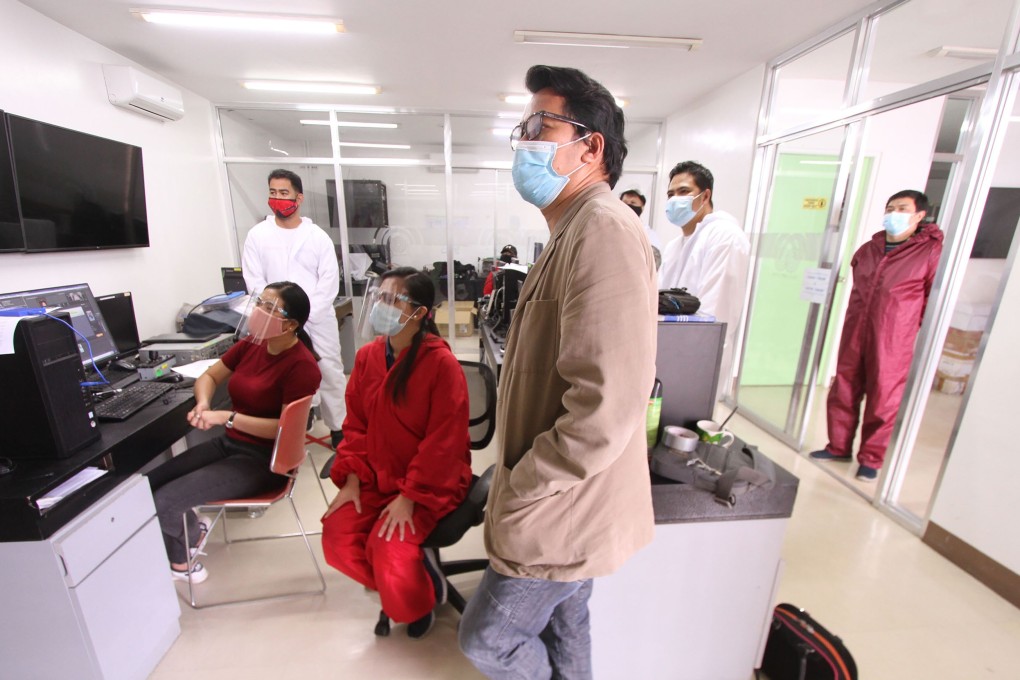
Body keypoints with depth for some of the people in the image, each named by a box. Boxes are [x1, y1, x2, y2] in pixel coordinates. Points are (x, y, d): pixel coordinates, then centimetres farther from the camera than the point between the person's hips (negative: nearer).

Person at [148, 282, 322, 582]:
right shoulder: (252, 344, -1)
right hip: (230, 443, 7)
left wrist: (226, 418, -24)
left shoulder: (301, 365, -22)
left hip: (264, 459, -7)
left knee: (163, 502, -11)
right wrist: (203, 404, -9)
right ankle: (179, 553, 27)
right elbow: (209, 376, 13)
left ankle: (194, 536, 25)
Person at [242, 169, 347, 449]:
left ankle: (339, 429, 18)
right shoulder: (257, 235, 4)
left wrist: (305, 315, -11)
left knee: (331, 374, 4)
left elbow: (329, 281, -3)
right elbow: (255, 282, 0)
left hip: (319, 319, 0)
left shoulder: (318, 236, 2)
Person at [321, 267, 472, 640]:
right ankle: (397, 590, 20)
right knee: (337, 538, -10)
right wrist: (352, 480, -3)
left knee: (388, 549, -19)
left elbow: (443, 442, -19)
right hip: (376, 476, 6)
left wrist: (409, 497, -18)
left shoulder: (441, 363, -20)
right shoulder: (367, 356, 0)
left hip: (432, 479, -5)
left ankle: (417, 602, 20)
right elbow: (356, 424, 6)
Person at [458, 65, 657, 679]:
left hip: (562, 510, -9)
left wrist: (517, 489, -17)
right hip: (564, 504, 9)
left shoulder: (603, 230, -23)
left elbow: (605, 412, -31)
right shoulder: (576, 231, 10)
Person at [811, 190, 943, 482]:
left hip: (893, 341, -5)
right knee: (842, 393, 9)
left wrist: (912, 328, -2)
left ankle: (871, 459, 19)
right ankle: (839, 447, 24)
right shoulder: (867, 250, 12)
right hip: (854, 335, 5)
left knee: (883, 401, 4)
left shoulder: (931, 252, -4)